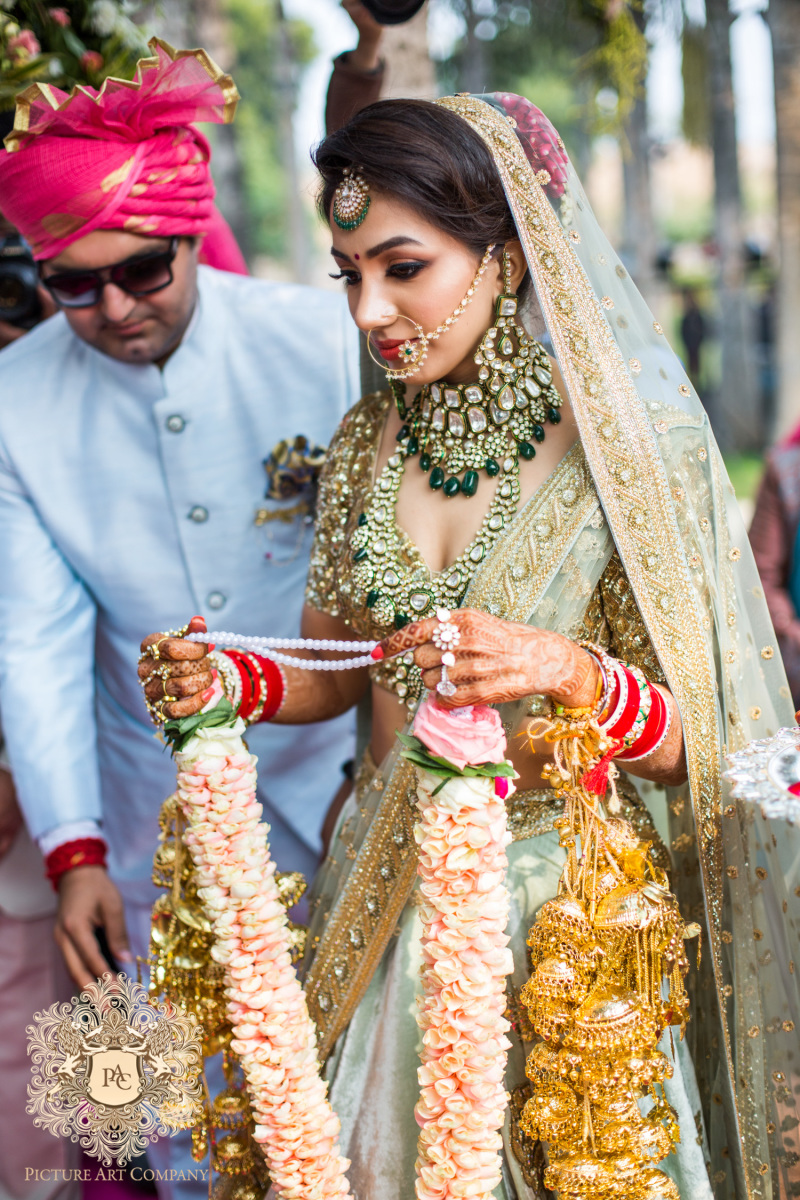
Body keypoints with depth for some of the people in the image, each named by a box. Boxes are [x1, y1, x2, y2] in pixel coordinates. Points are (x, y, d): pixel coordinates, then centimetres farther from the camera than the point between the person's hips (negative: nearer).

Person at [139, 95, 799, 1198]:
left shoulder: (629, 444, -14)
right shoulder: (365, 444, 1)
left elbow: (692, 741, -13)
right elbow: (336, 676, 10)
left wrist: (572, 673, -32)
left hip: (564, 896, -4)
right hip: (388, 896, 4)